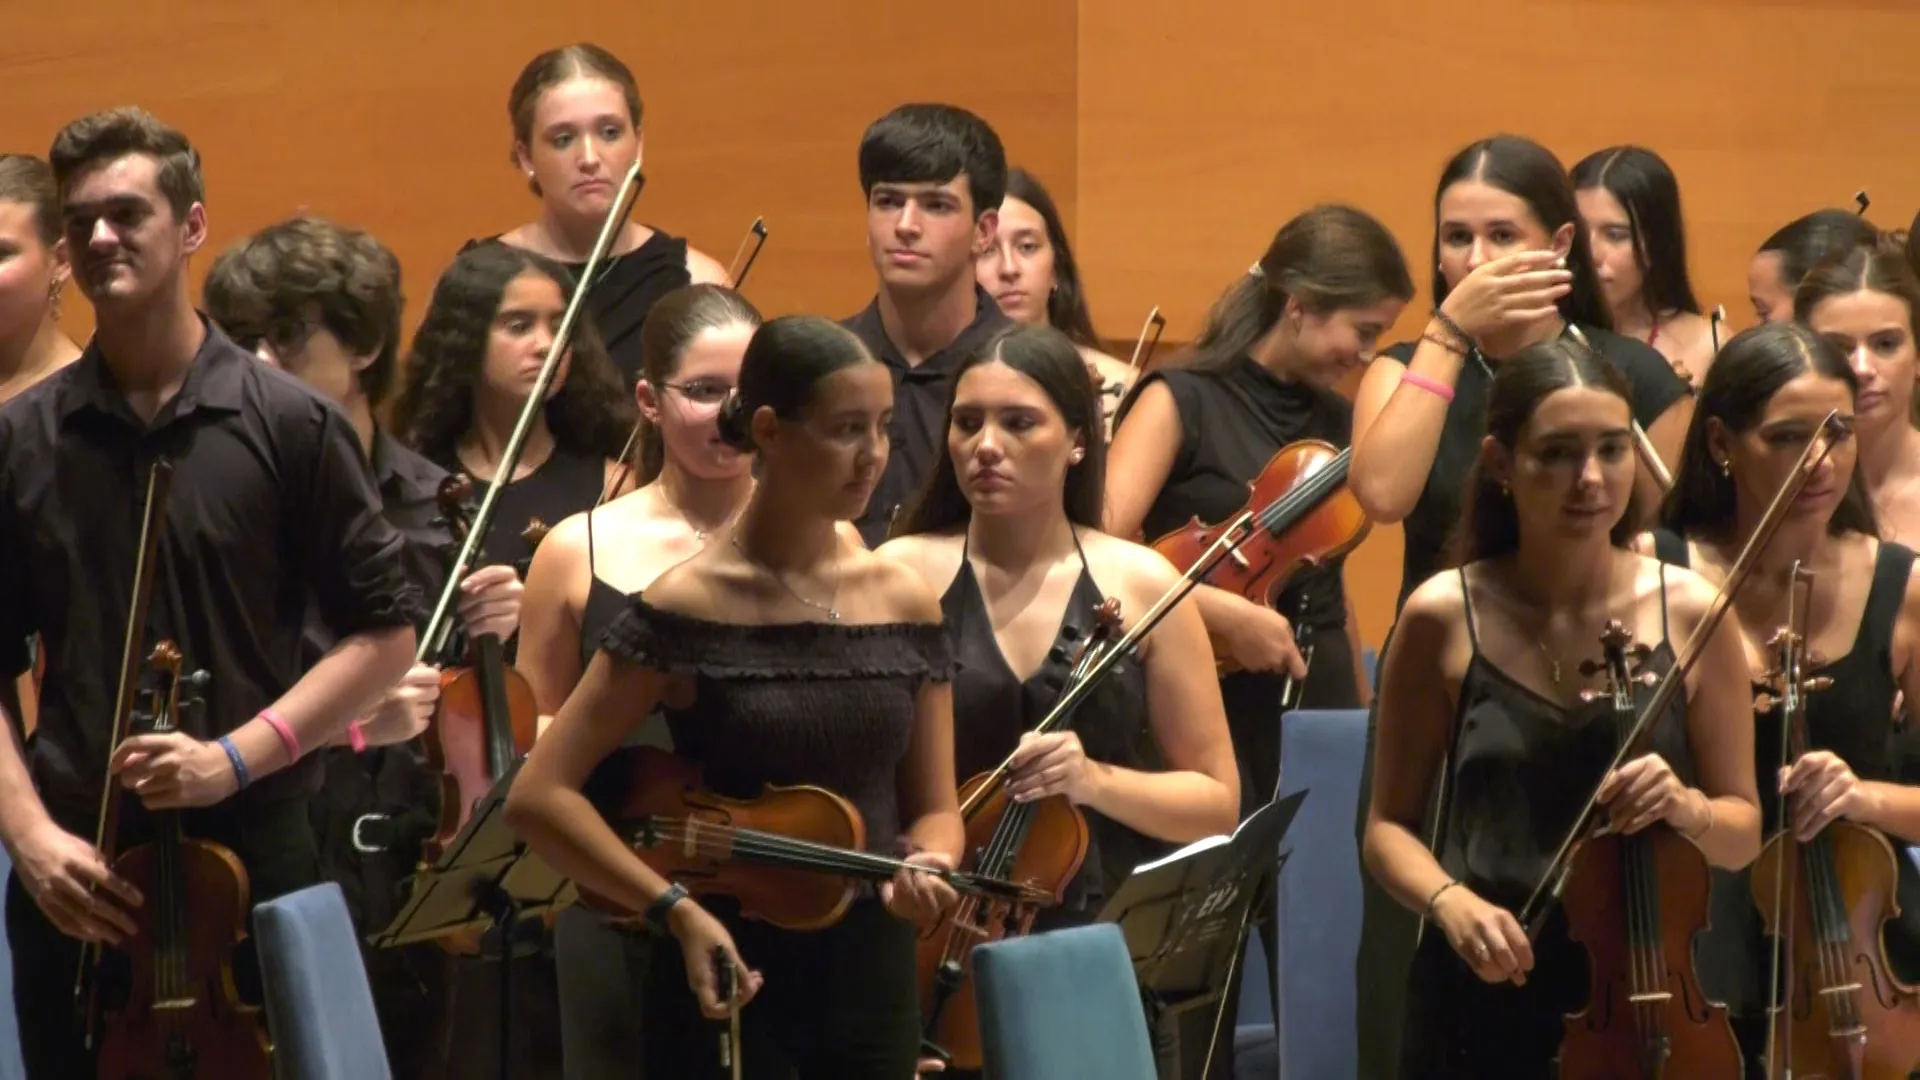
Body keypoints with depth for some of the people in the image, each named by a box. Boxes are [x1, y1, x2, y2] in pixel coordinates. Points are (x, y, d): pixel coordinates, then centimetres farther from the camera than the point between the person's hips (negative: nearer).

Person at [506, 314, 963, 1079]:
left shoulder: (905, 605, 5)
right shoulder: (687, 610, -9)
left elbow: (934, 811, 12)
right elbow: (538, 796, -10)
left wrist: (926, 868, -11)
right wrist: (678, 909, -19)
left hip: (872, 986, 4)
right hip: (728, 988, -4)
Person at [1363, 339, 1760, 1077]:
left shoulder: (1691, 614, -3)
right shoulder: (1443, 618, -4)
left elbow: (1743, 832, 5)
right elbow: (1390, 827, 3)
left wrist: (1687, 808, -16)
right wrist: (1448, 899, -16)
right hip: (1480, 1005, 0)